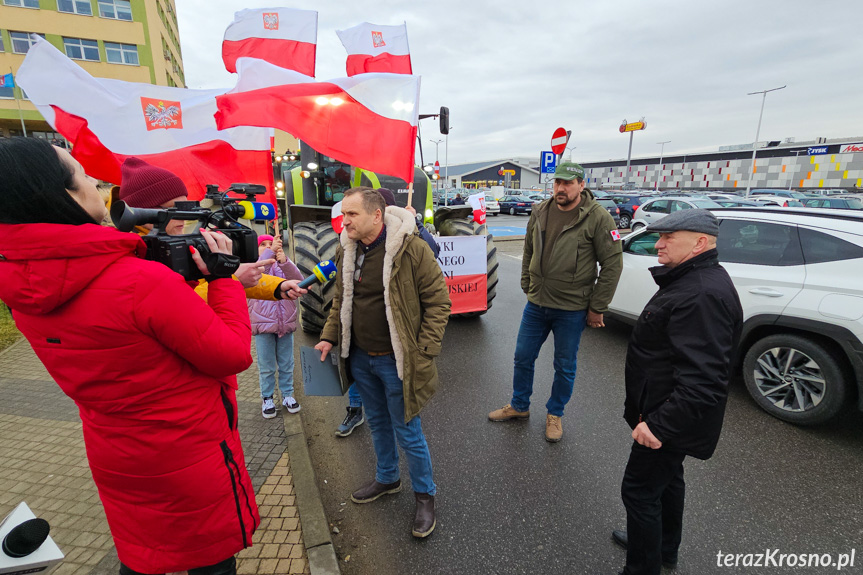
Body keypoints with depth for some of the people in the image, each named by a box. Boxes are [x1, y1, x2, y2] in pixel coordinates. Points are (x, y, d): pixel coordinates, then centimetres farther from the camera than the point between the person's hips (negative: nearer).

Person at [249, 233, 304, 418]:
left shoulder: (285, 265, 7)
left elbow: (298, 280, -12)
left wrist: (284, 262, -28)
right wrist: (270, 251, -32)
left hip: (286, 323, 2)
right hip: (263, 324, -2)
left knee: (287, 365, 13)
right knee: (266, 367, 8)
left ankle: (287, 394, 29)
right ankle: (267, 398, 25)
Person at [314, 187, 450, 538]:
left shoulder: (412, 249, -18)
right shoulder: (347, 252, 2)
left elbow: (438, 301, -15)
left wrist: (424, 351, -18)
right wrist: (329, 337, 5)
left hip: (395, 361, -6)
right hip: (360, 358, 6)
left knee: (407, 433, 8)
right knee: (378, 423, 24)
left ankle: (424, 495, 34)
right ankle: (387, 479, 49)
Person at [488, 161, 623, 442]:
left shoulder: (598, 218, -12)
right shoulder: (540, 213, 3)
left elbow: (613, 264, -10)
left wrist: (597, 308, -9)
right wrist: (527, 287, 12)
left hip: (571, 309, -4)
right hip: (536, 304, 5)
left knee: (565, 366, 12)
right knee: (523, 357, 15)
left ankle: (555, 413, 35)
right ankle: (519, 406, 37)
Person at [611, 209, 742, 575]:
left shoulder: (702, 296, -29)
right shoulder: (695, 279, 6)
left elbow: (702, 380, -34)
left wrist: (658, 424, -29)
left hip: (671, 421, -11)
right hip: (670, 415, 11)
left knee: (640, 490, 4)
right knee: (667, 478, 26)